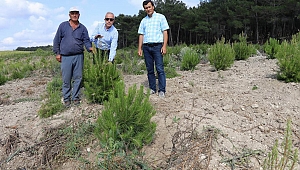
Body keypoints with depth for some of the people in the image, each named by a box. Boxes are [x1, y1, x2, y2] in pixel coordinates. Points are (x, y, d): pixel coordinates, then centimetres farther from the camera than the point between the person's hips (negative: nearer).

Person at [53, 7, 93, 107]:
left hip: (78, 56, 2)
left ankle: (75, 97, 16)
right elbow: (57, 40, 8)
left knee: (78, 78, 4)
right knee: (66, 79, 1)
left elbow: (86, 41, 6)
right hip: (65, 57, -1)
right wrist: (57, 53, 3)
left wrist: (90, 48, -15)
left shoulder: (82, 28, 11)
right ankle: (66, 99, 13)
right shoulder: (63, 26, 7)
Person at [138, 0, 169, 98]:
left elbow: (165, 32, 0)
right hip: (146, 47, 4)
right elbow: (141, 35, 17)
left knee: (160, 69, -9)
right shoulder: (143, 20, 18)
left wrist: (164, 46, -10)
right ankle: (152, 89, 13)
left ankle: (162, 90, -6)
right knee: (149, 69, 5)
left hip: (157, 46, -4)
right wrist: (139, 48, 8)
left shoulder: (160, 17, 7)